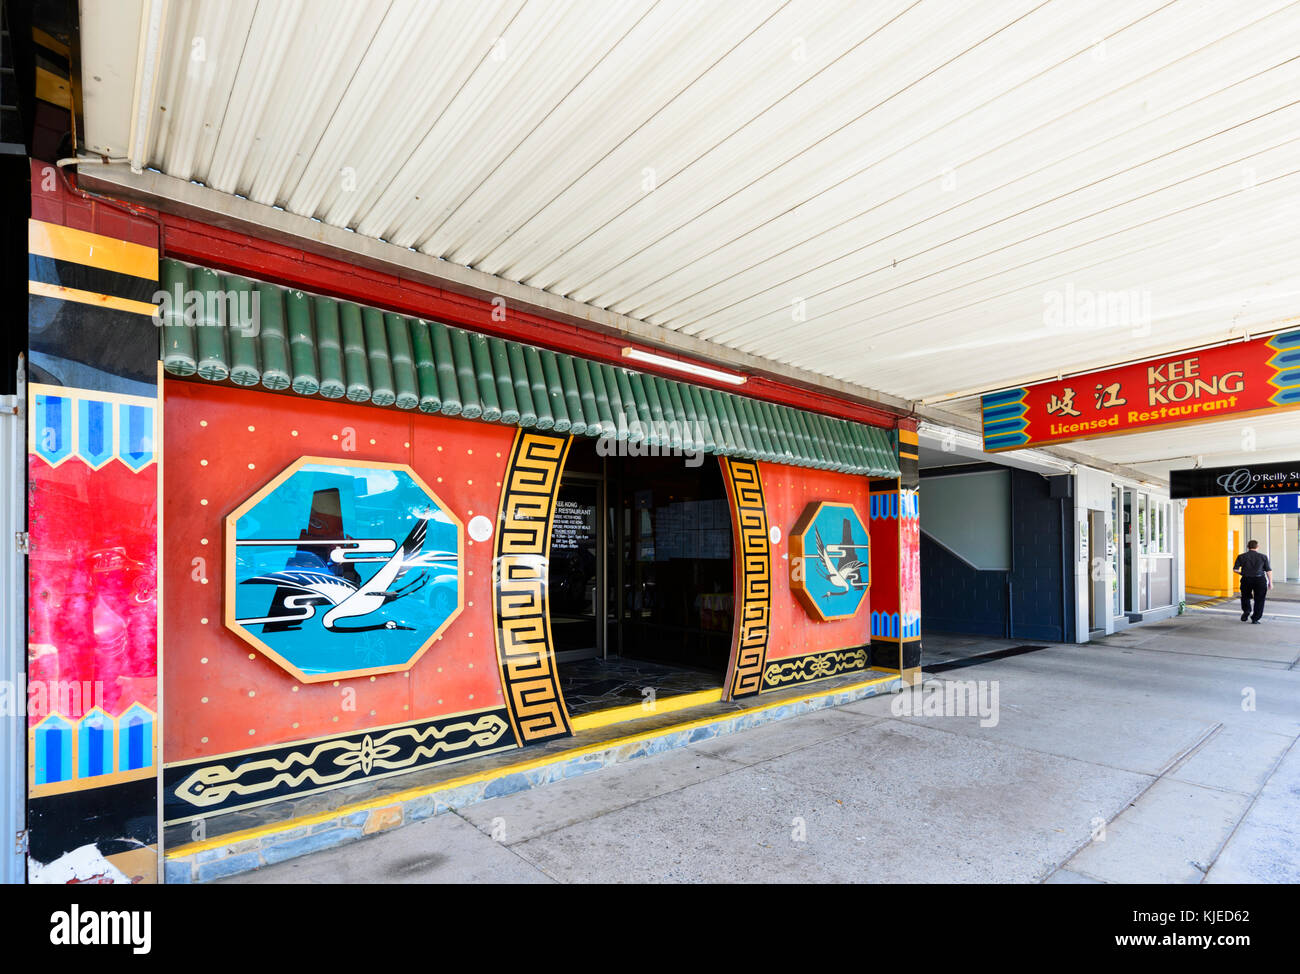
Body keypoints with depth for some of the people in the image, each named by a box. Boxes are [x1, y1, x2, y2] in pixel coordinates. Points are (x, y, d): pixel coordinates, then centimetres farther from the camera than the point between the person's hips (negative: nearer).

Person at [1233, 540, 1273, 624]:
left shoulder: (1241, 556, 1)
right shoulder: (1263, 557, 1)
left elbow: (1235, 569, -1)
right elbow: (1269, 570, 0)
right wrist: (1270, 582, 5)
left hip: (1246, 579, 0)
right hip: (1260, 580, 0)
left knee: (1245, 596, 21)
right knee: (1259, 599, 8)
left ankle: (1246, 611, 1)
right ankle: (1255, 618, 8)